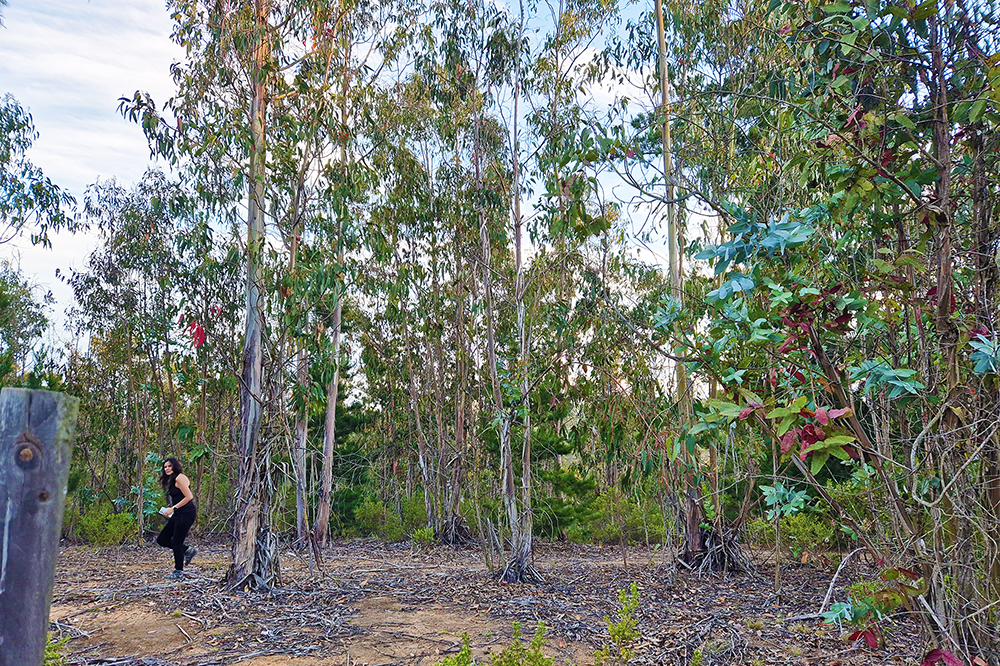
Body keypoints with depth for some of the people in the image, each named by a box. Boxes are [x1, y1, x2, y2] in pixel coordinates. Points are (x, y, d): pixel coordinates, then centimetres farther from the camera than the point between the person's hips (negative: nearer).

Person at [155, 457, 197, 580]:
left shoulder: (180, 478, -12)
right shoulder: (172, 480, 18)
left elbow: (189, 497, -18)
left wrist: (173, 508, -15)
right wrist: (169, 510, 9)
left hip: (186, 513, -10)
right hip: (178, 514, 10)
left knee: (176, 542, -4)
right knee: (162, 540, 9)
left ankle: (178, 572, 8)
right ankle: (188, 550, 21)